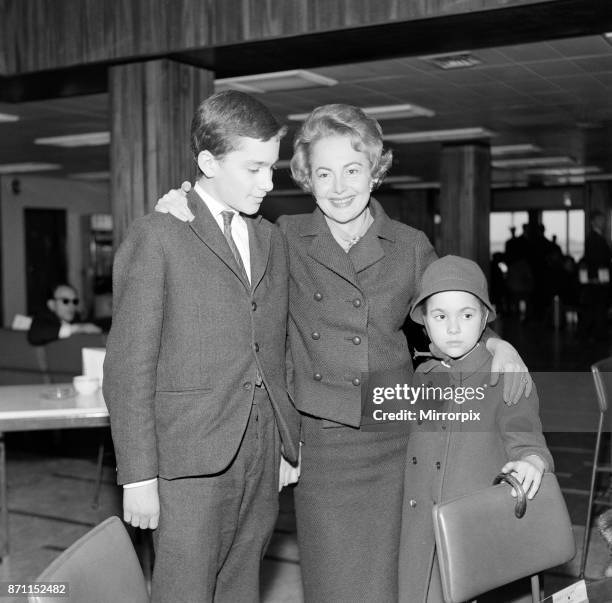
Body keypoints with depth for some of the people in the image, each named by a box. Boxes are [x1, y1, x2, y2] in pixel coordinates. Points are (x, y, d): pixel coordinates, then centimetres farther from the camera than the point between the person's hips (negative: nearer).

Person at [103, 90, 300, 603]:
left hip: (262, 457, 6)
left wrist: (288, 445, 12)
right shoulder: (156, 238, -5)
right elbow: (128, 366, -8)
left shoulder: (271, 240, 14)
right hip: (190, 463, -5)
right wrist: (138, 476, -11)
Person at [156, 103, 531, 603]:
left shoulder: (411, 247, 5)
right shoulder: (286, 239, 1)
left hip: (395, 446, 1)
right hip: (320, 444, -1)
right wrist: (182, 206, -1)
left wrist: (495, 343, 1)